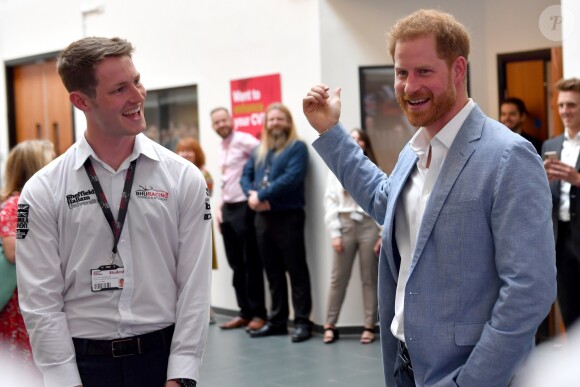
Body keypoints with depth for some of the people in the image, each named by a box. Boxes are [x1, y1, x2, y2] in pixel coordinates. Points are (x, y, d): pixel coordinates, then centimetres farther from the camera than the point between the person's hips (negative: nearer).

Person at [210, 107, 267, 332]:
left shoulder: (243, 140, -9)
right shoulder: (222, 149, 18)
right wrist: (219, 207, 15)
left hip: (244, 208, -9)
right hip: (227, 210, 9)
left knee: (251, 264, -2)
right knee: (237, 265, 11)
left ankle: (259, 313, 6)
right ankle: (245, 312, 19)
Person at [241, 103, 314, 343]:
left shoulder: (297, 147, -3)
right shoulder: (258, 151, 19)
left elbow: (292, 178, -17)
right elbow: (246, 176, 12)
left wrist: (261, 195, -17)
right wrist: (251, 195, -10)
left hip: (288, 216, -7)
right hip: (263, 217, 7)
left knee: (296, 270, -4)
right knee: (273, 272, 12)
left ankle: (303, 322, -1)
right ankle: (277, 320, 19)